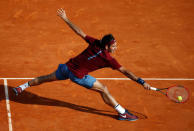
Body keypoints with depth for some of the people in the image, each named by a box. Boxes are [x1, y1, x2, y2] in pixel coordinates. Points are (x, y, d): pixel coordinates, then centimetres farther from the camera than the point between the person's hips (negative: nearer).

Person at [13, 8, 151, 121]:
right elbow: (125, 71, -21)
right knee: (104, 90, 4)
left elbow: (79, 32, -5)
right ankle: (122, 113, 7)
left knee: (48, 78, 26)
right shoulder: (108, 59, -20)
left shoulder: (95, 43, -9)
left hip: (67, 67, 6)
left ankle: (22, 87, 41)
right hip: (78, 75, -6)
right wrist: (142, 82, -19)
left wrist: (65, 19, 3)